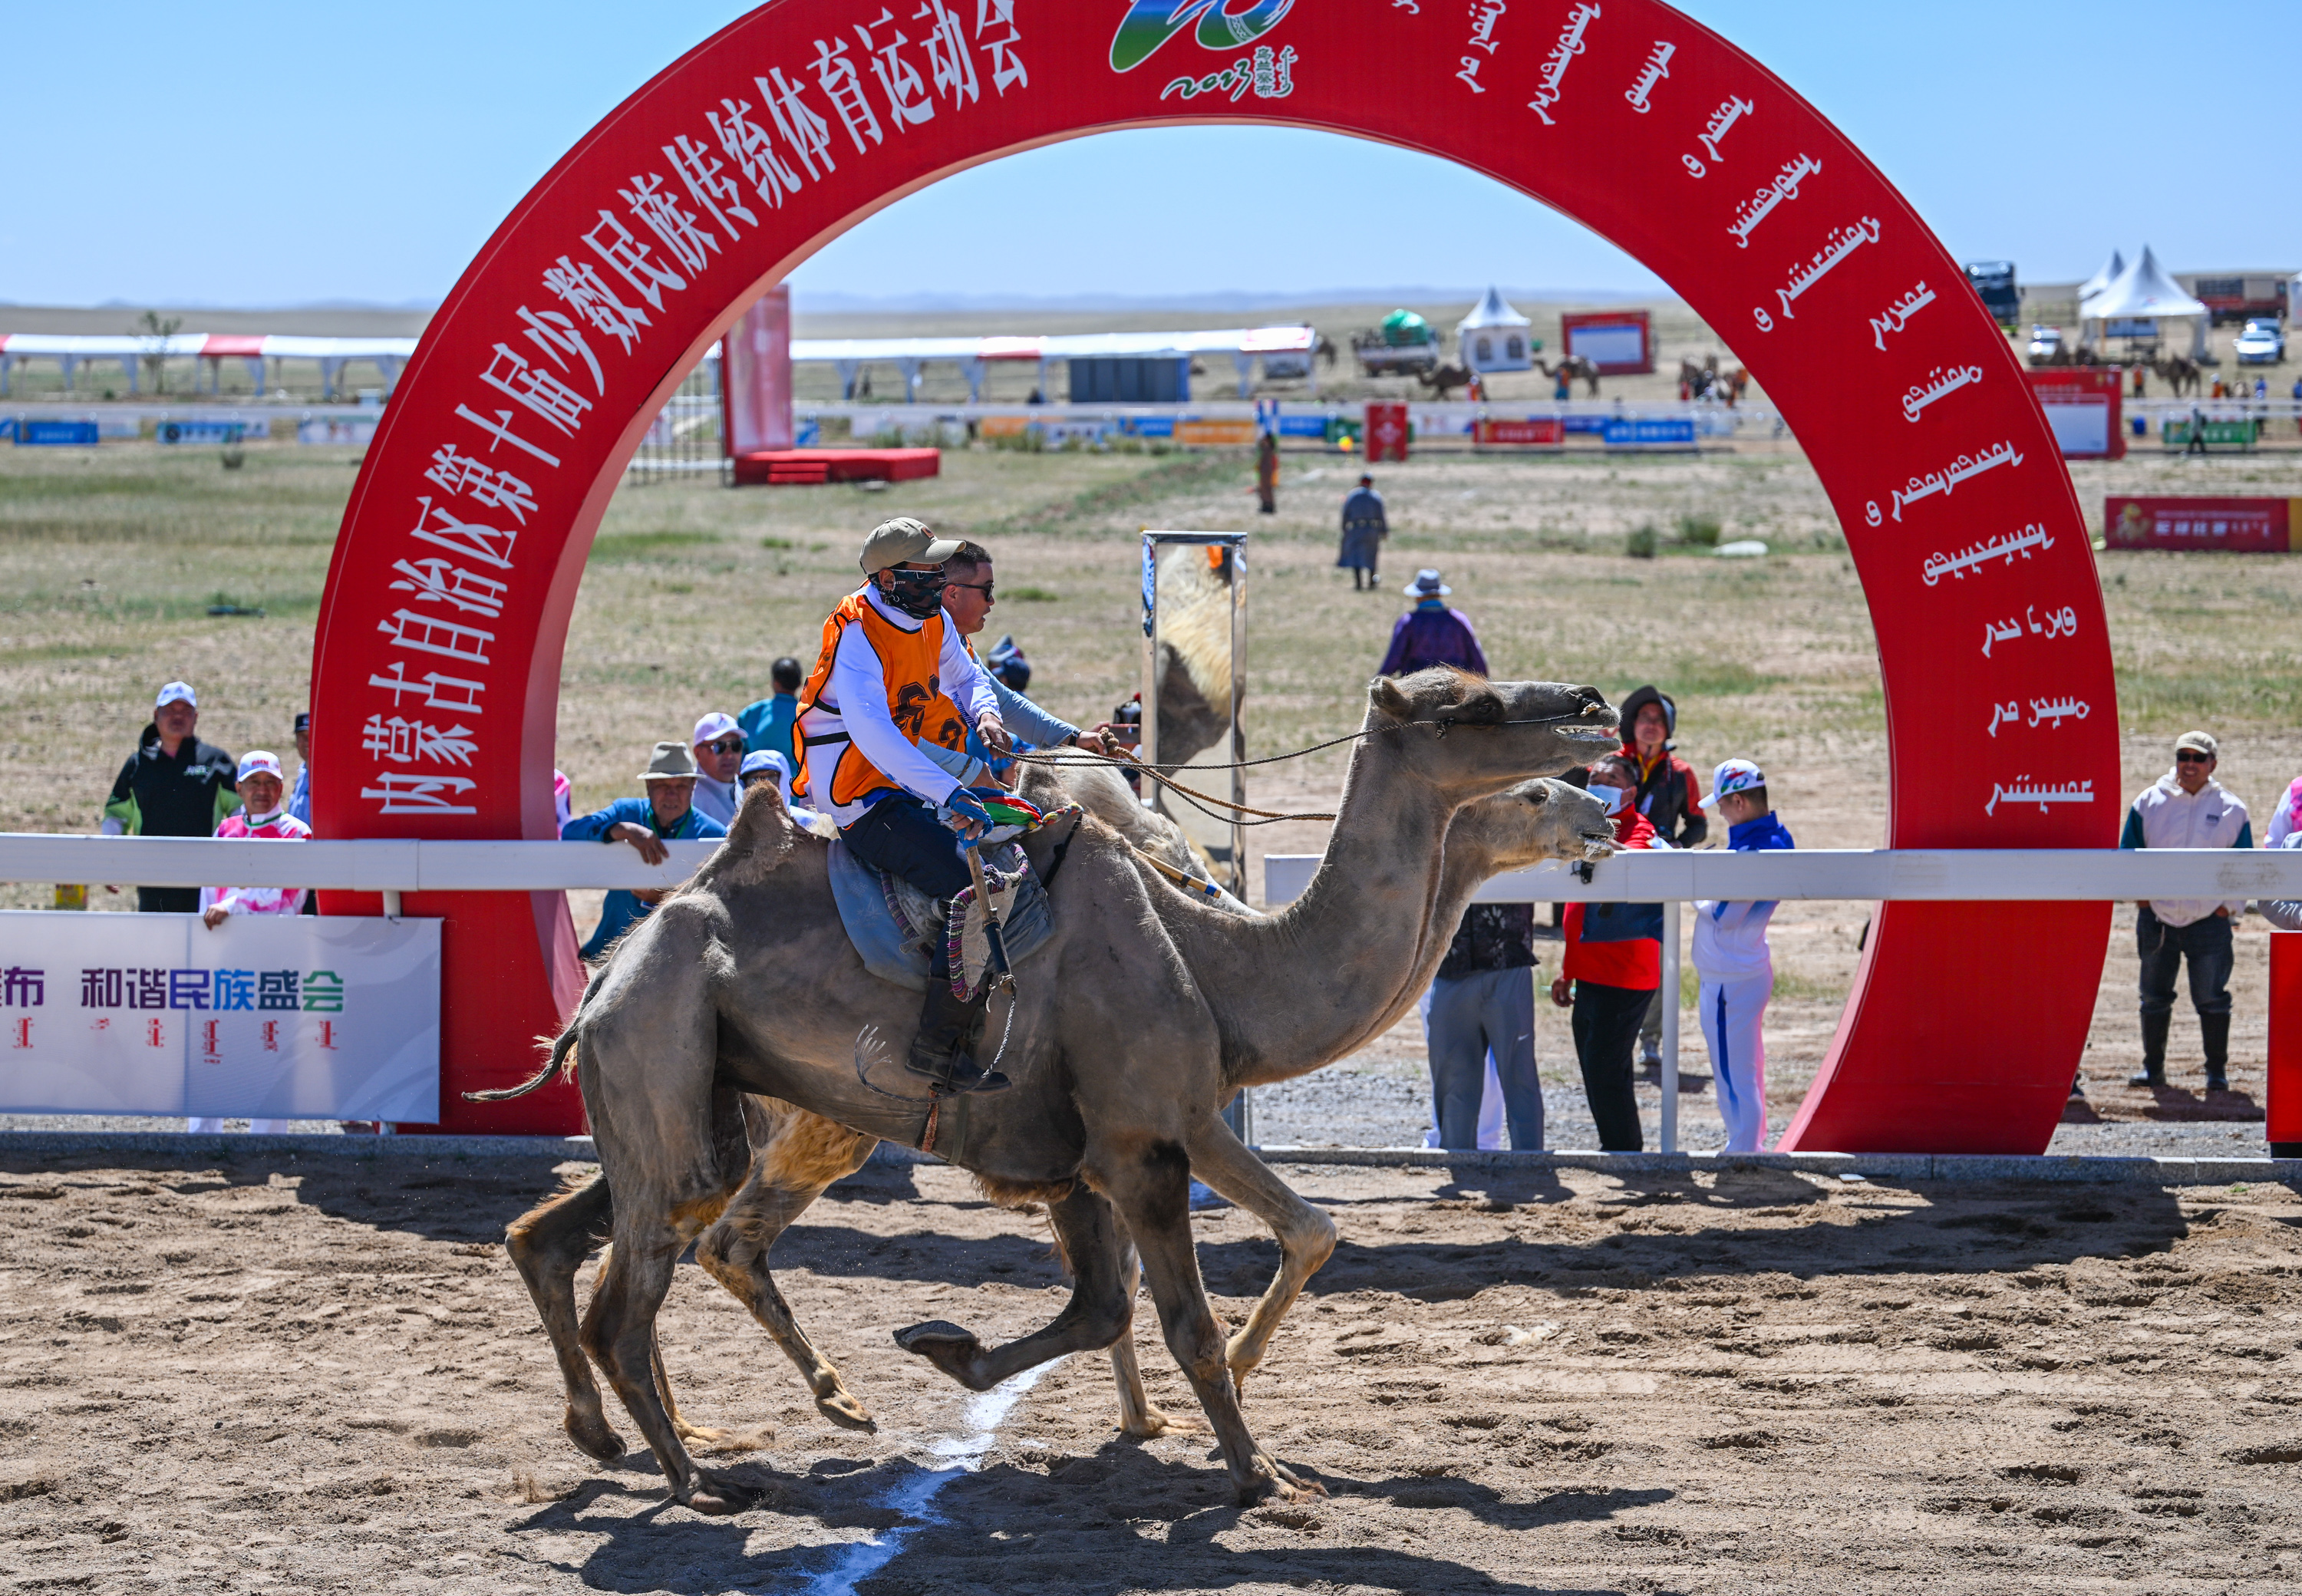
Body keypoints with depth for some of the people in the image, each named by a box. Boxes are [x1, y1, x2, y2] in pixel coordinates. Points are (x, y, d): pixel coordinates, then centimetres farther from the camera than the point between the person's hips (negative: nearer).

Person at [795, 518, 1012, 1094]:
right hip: (862, 799, -9)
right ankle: (939, 1047, -20)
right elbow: (870, 730, -34)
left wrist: (983, 713, -5)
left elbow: (965, 675, 21)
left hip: (904, 782, 9)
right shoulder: (857, 631, -22)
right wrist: (949, 795, -41)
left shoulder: (932, 618, 5)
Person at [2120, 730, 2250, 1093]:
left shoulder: (2231, 809, 1)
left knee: (2212, 997, -2)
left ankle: (2217, 1071, 8)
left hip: (2210, 919, -2)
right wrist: (2138, 894, 3)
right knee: (2154, 995, 9)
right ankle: (2153, 1067, 20)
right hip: (2156, 917, 2)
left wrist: (2231, 905, 1)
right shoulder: (2150, 802, 3)